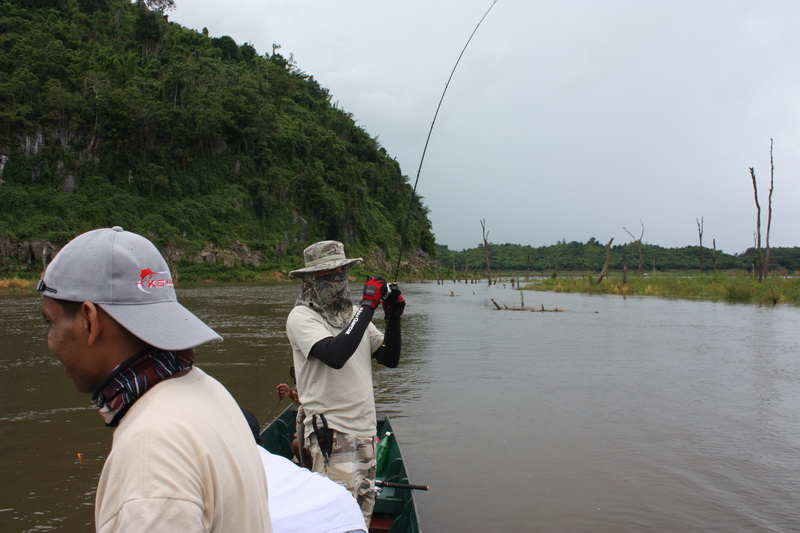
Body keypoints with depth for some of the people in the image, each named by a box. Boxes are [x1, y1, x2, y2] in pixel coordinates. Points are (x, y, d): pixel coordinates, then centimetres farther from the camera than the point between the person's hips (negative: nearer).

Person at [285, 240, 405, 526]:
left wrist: (393, 318, -4)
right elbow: (336, 355, -27)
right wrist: (368, 305, -22)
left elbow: (390, 359, 11)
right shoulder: (301, 317, -9)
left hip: (365, 430, 8)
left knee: (363, 513, 17)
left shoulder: (353, 313, 12)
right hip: (332, 435, -7)